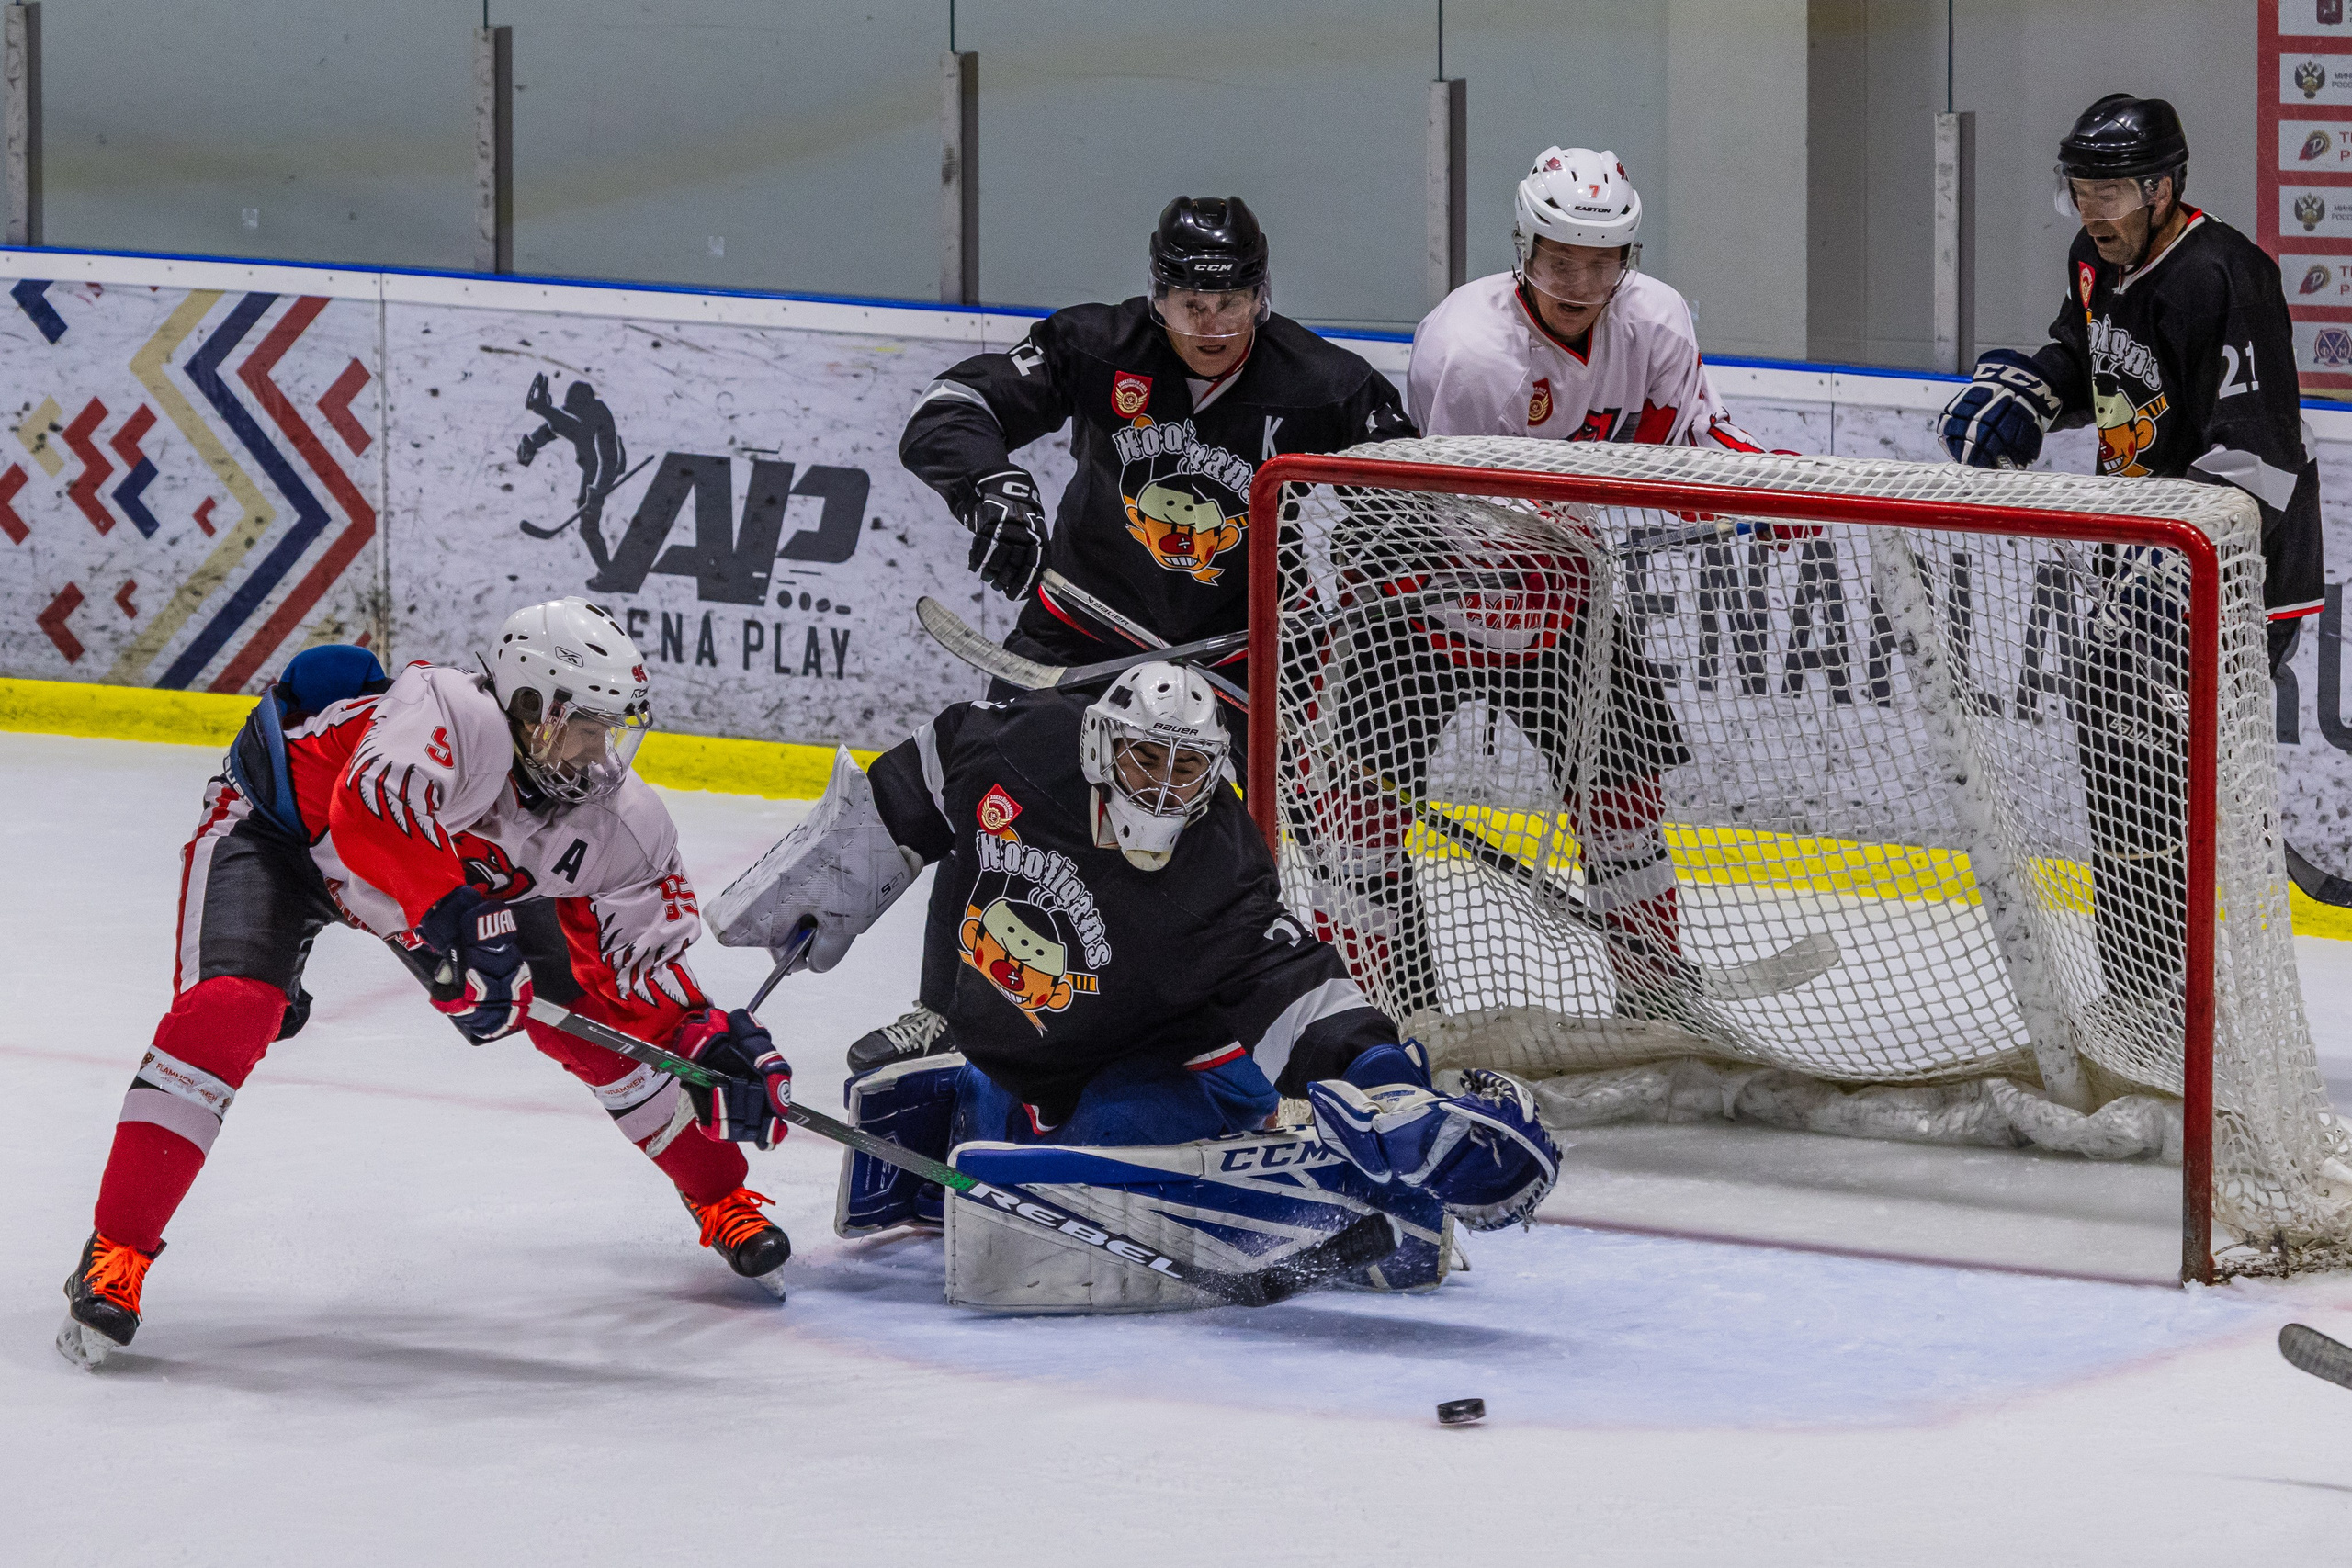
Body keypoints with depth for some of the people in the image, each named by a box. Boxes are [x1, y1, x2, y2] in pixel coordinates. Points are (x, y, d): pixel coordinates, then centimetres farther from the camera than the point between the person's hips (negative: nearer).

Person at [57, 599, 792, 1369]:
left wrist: (709, 1038, -22)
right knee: (227, 1013, -30)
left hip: (456, 883, 6)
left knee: (595, 1015, 1)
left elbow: (649, 953, -7)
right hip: (272, 831, -6)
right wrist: (460, 926, -62)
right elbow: (374, 802, -60)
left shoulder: (621, 822, -19)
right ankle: (113, 1258, -25)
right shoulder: (459, 718, -41)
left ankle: (722, 1201, 25)